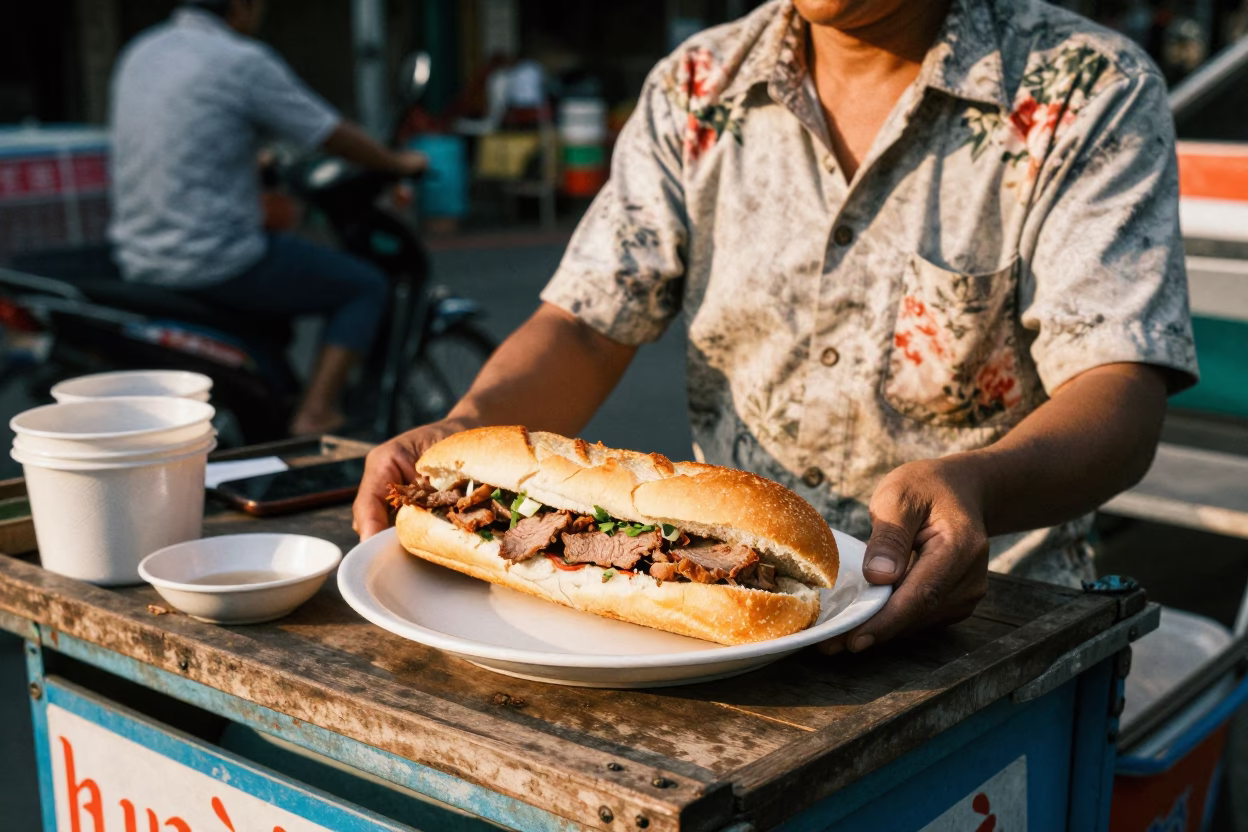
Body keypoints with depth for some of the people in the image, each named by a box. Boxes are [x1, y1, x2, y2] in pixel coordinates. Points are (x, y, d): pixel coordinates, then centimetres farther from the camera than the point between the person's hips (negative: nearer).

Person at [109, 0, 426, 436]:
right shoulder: (244, 61, -13)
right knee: (366, 286, 5)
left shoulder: (140, 52, 11)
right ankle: (314, 416, -3)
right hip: (216, 261, -9)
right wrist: (400, 163, 11)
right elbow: (335, 136, -8)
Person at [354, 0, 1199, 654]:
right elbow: (587, 328, 3)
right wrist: (466, 430, -19)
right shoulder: (693, 91, 7)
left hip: (980, 607, -3)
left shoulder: (1094, 94, -4)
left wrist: (971, 487, -37)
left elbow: (1121, 397, -15)